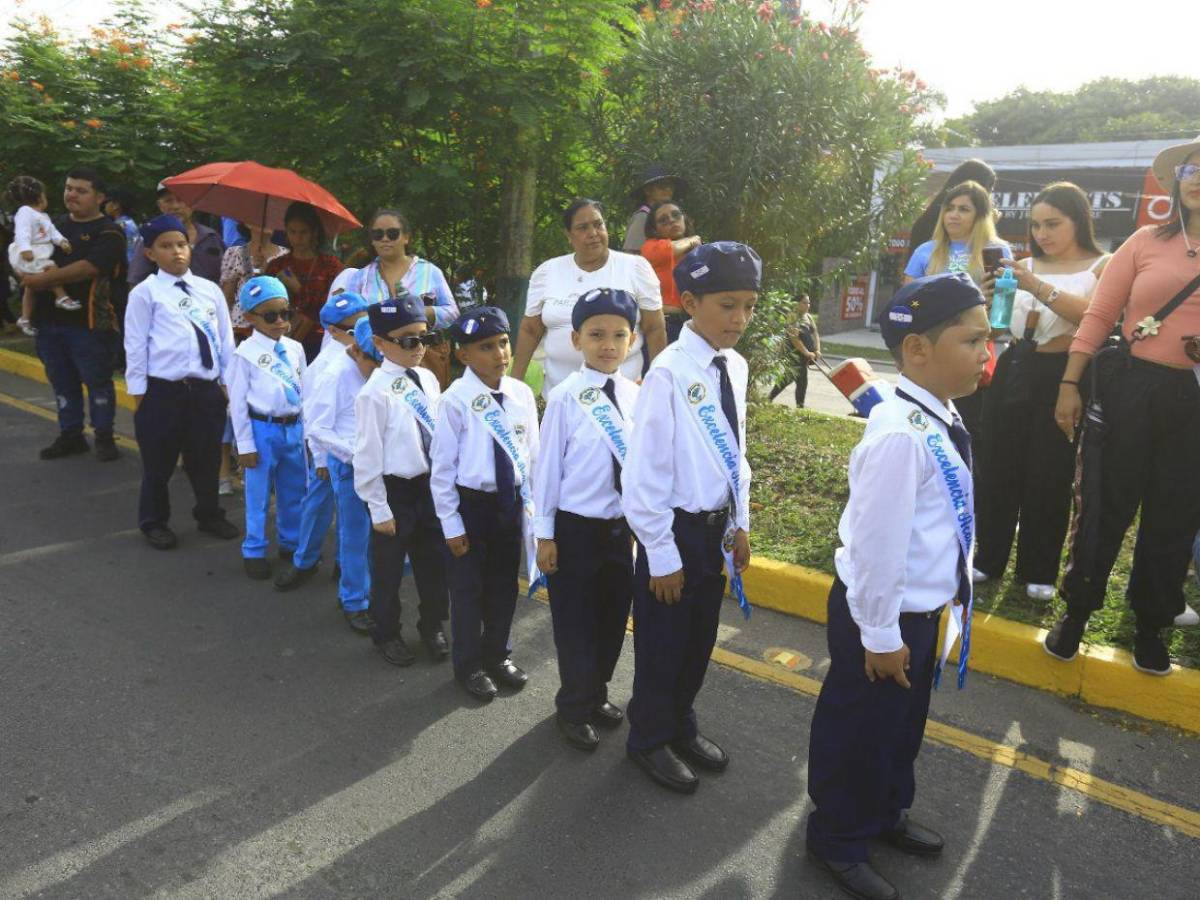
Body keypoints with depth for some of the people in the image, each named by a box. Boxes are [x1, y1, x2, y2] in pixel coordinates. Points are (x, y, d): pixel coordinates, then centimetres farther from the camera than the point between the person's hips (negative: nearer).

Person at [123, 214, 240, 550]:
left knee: (207, 459, 15)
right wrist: (138, 392, -4)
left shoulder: (209, 289, 6)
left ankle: (209, 514, 34)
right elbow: (136, 345, -4)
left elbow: (225, 339, 9)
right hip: (163, 391, -3)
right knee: (159, 463, 9)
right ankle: (154, 522, 27)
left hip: (207, 389, 3)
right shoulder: (145, 293, -4)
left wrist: (228, 382, 8)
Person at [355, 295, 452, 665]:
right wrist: (379, 508, -13)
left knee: (435, 562, 19)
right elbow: (368, 456, -15)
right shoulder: (376, 392, -18)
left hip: (430, 486, 6)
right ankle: (386, 633, 35)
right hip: (395, 491, -6)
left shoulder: (428, 380, 1)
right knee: (388, 569, 12)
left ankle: (433, 626, 40)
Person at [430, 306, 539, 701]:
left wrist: (530, 502, 6)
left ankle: (498, 654, 41)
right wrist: (451, 524, -10)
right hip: (471, 503, -4)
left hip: (510, 502, 4)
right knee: (468, 587, 11)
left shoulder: (521, 394, -4)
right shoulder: (456, 400, -17)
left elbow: (531, 454, 5)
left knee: (504, 583, 19)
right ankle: (469, 665, 32)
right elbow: (442, 467, -12)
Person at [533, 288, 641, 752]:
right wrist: (544, 533, -7)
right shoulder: (566, 397, -15)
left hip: (621, 526, 5)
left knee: (613, 617, 18)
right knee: (575, 622, 9)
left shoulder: (634, 395, -1)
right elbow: (547, 466, -10)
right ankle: (574, 707, 31)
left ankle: (597, 695, 40)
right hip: (575, 527, -5)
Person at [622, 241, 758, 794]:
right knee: (662, 642, 11)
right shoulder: (670, 373, -21)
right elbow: (644, 473, -19)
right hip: (676, 528, -7)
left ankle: (681, 725, 44)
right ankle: (650, 738, 35)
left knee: (699, 639, 21)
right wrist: (662, 555, -15)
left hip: (716, 528, 7)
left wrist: (740, 524, 13)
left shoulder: (735, 367, 1)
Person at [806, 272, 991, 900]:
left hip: (922, 608, 9)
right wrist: (880, 634, -19)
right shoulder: (901, 437, -30)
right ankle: (838, 840, 36)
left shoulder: (943, 419, 0)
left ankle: (886, 814, 52)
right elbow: (878, 543, -27)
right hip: (884, 616, -9)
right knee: (859, 730, 12)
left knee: (902, 723, 28)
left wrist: (951, 592, 19)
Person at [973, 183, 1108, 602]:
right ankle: (988, 558, 17)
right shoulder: (1025, 266, 11)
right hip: (1013, 371, 4)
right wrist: (990, 296, -6)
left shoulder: (1103, 267, -1)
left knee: (1050, 476, 2)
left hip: (1061, 378, -4)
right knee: (996, 468, 4)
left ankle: (1039, 572, 15)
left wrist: (1040, 288, -25)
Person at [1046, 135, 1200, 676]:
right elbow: (1098, 315, 1)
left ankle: (1150, 625, 28)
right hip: (1128, 387, -2)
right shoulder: (1147, 242, 3)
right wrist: (1069, 384, -5)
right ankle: (1076, 612, 20)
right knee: (1104, 504, 4)